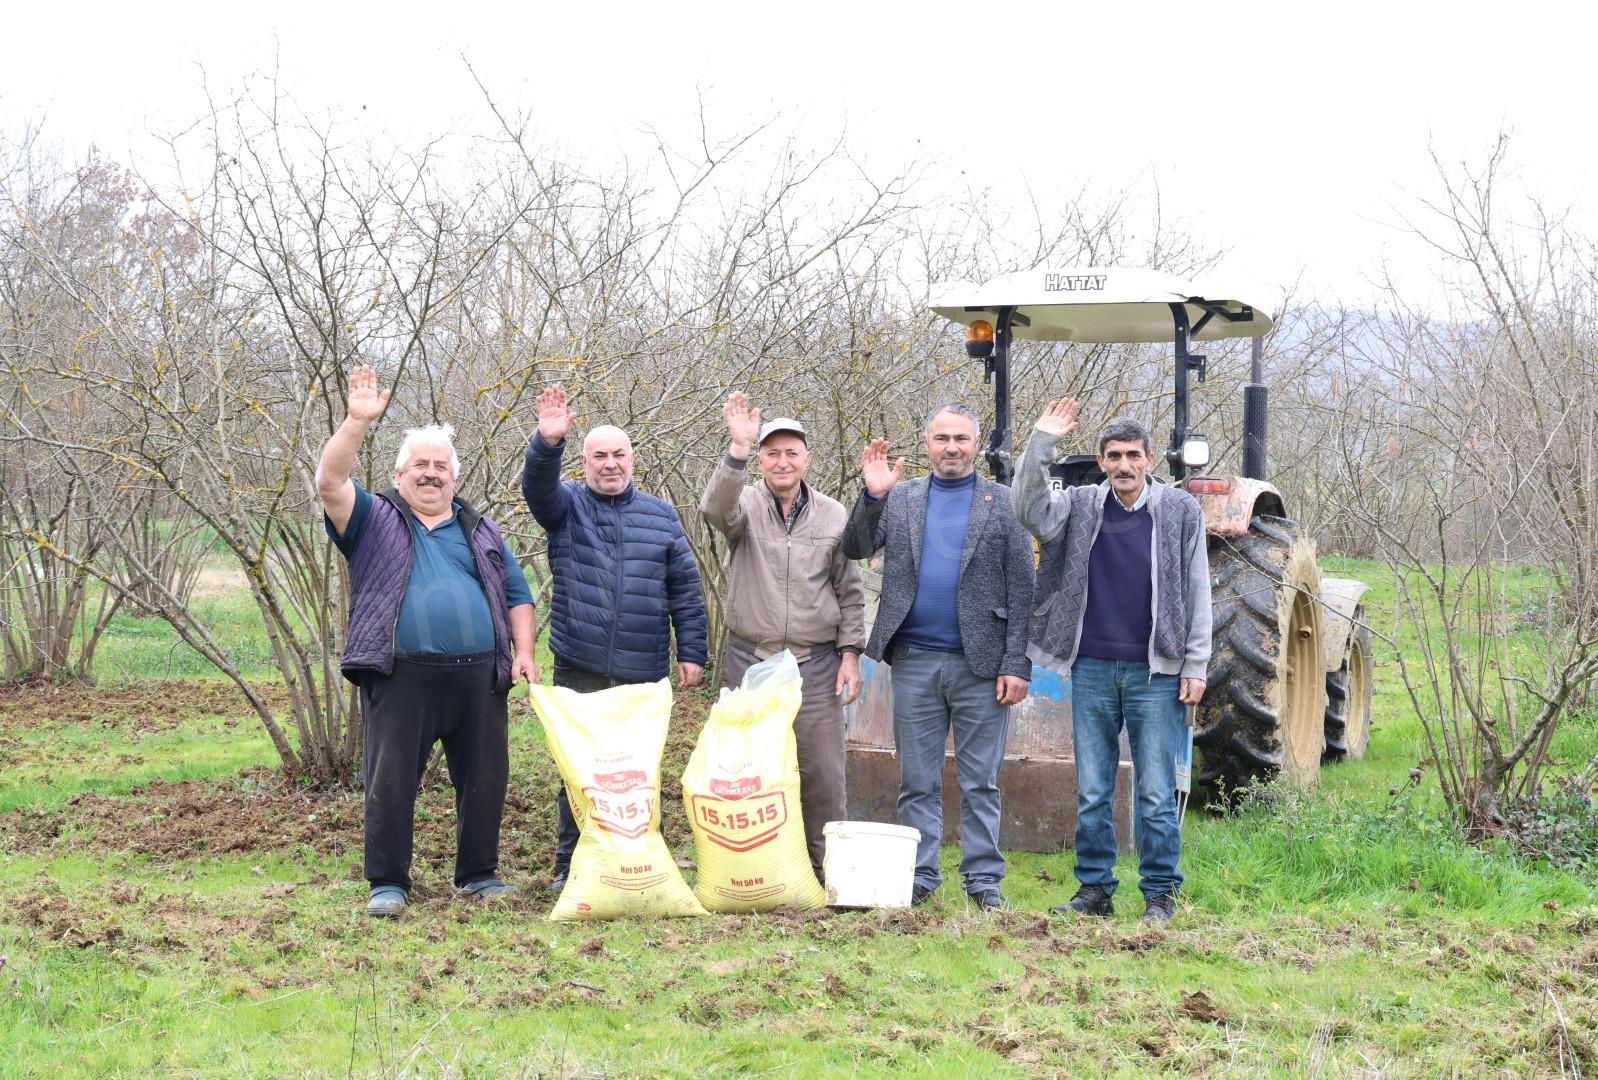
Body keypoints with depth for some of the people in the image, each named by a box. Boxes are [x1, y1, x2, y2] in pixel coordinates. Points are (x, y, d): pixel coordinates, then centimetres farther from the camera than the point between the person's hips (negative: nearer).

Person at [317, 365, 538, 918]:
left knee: (484, 779, 6)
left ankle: (479, 873, 19)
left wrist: (524, 652, 4)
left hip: (479, 675, 3)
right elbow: (330, 481, -8)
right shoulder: (374, 520, 10)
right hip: (402, 677, -3)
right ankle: (387, 883, 7)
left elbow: (517, 595, 18)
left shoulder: (480, 531, 20)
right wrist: (357, 421, -18)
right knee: (390, 781, -2)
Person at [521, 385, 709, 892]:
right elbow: (538, 486, -17)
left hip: (643, 671, 1)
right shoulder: (568, 504, 7)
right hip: (579, 667, -1)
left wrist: (692, 651, 4)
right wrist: (547, 443, -37)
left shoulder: (660, 515, 11)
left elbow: (685, 588, 11)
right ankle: (570, 865, 11)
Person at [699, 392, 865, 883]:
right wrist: (737, 447, -35)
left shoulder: (834, 516, 7)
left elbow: (850, 593, 11)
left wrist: (850, 654, 3)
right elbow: (716, 509, -24)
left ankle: (827, 872, 8)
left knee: (822, 773, -1)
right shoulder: (746, 504, 2)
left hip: (816, 664, 1)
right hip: (749, 659, 0)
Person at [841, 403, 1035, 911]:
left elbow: (1022, 591, 0)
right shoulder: (899, 498, 10)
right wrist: (872, 496, -14)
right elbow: (855, 549, 0)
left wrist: (1017, 665, -7)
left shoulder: (1004, 503, 3)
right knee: (917, 781, 8)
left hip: (979, 662, -2)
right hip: (915, 661, 2)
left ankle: (984, 879, 10)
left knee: (980, 782, 4)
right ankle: (918, 876, 14)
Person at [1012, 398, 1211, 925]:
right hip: (1092, 669, 2)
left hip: (1156, 673, -2)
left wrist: (1196, 665, -3)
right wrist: (1040, 443, -16)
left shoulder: (1180, 510, 2)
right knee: (1091, 792, 8)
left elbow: (1197, 593, 2)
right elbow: (1030, 511, -10)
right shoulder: (1080, 507, 7)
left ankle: (1160, 893, 10)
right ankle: (1094, 887, 16)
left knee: (1156, 793, 1)